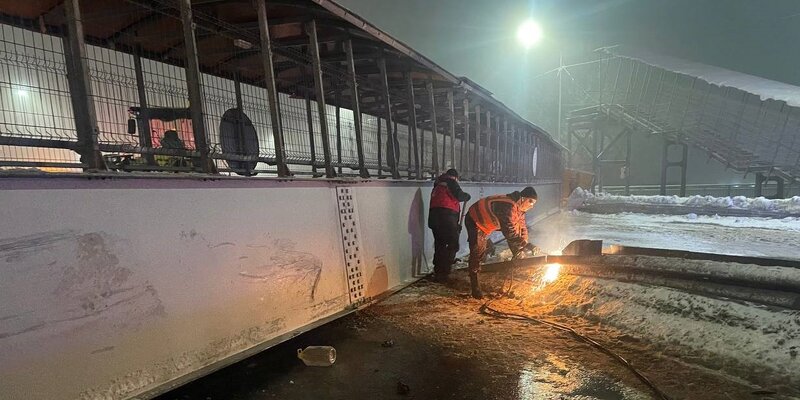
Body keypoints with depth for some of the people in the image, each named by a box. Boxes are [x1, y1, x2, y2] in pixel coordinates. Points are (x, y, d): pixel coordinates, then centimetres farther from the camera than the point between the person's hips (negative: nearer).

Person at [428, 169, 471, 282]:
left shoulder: (438, 184, 26)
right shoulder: (451, 182, 3)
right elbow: (459, 196, -12)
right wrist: (467, 196, 12)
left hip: (433, 217, 8)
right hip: (447, 216, -8)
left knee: (439, 245, 16)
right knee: (453, 245, -1)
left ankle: (437, 272, 20)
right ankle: (443, 273, -6)